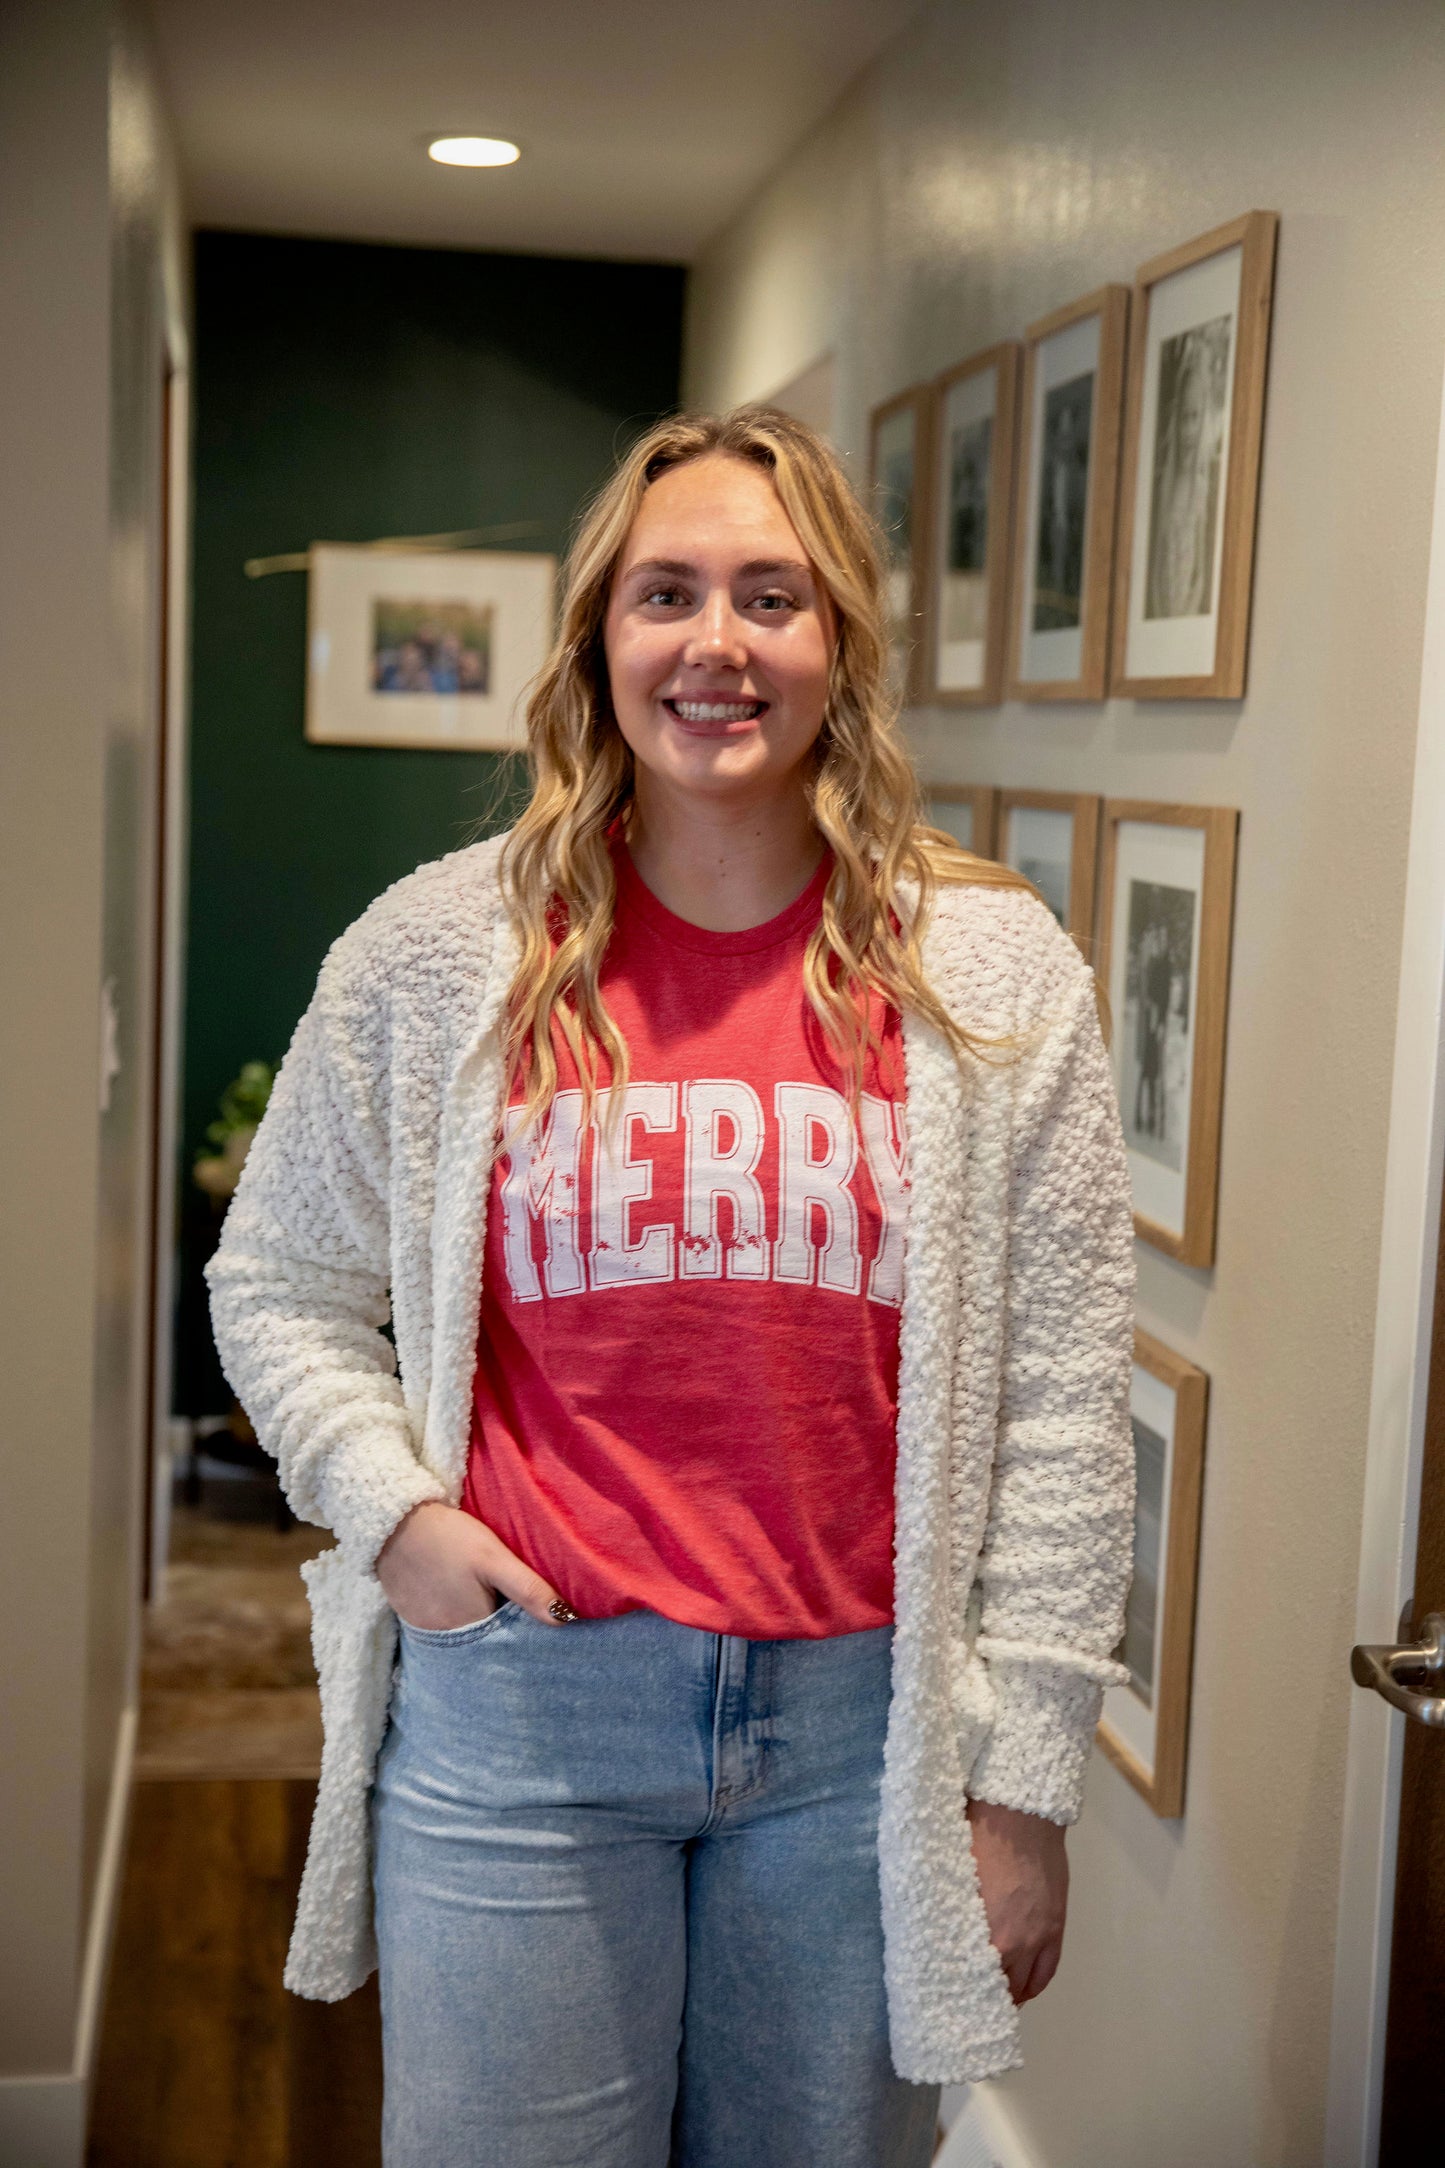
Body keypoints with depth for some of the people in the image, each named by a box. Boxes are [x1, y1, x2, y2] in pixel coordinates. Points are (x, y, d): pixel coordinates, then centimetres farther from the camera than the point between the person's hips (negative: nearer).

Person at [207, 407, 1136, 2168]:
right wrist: (387, 1505, -5)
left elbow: (1061, 1414, -2)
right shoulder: (437, 952, -2)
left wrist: (1021, 1782, -2)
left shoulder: (991, 973, -2)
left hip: (861, 1717, 1)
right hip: (519, 1710, 0)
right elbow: (280, 1285, 10)